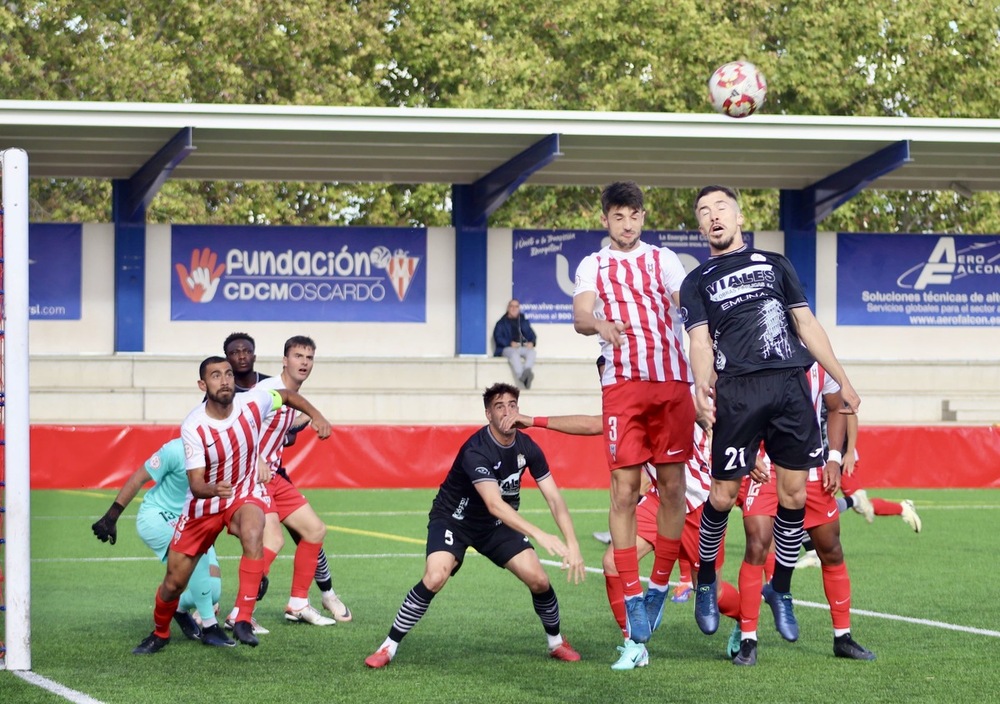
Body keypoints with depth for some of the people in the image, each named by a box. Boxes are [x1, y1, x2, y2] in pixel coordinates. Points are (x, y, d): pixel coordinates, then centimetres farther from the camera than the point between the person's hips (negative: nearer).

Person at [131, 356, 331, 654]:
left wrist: (317, 416, 0)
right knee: (174, 582, 6)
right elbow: (196, 484, -28)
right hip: (204, 503, 0)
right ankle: (160, 634, 38)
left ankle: (243, 620, -36)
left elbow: (286, 395, 8)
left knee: (253, 534, -38)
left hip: (246, 494, 0)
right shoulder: (193, 428, -23)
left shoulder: (253, 402, -16)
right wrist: (214, 490, -49)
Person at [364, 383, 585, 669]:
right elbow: (494, 504, -42)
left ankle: (556, 642, 18)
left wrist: (572, 544, -21)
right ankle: (388, 647, -14)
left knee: (539, 580, -9)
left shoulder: (527, 448, -11)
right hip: (454, 519, -5)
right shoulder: (476, 450, -31)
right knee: (434, 578, -28)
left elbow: (554, 498, -9)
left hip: (498, 526, 5)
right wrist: (538, 535, -51)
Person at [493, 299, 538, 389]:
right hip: (507, 348, -3)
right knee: (514, 353, -39)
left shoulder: (523, 321, 25)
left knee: (531, 351, -32)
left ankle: (527, 371, -58)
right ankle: (523, 378, -56)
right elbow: (498, 337, 1)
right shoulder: (501, 323, 15)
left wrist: (531, 342, -9)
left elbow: (530, 334, 16)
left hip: (522, 347, 3)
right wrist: (510, 343, -17)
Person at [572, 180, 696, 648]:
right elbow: (580, 317, -7)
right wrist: (599, 324, -31)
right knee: (624, 490, -7)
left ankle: (659, 586, 14)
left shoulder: (664, 260, 13)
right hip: (622, 383, -2)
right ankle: (632, 595, -5)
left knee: (672, 486, 2)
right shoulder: (592, 266, 10)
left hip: (673, 381, 2)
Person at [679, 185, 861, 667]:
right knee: (724, 495, -4)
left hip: (791, 386, 2)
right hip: (737, 390, -2)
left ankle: (781, 589, 16)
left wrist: (842, 381, 14)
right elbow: (700, 340, 0)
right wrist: (701, 383, -20)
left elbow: (806, 324, 20)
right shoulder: (697, 282, 15)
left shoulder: (775, 265, 22)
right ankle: (705, 580, 19)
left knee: (794, 493, 1)